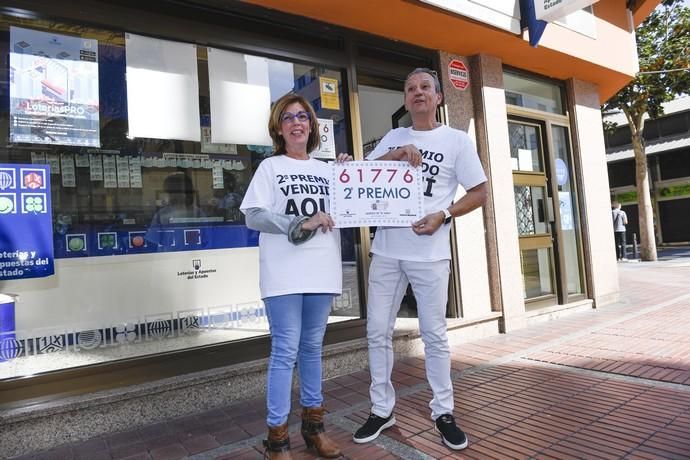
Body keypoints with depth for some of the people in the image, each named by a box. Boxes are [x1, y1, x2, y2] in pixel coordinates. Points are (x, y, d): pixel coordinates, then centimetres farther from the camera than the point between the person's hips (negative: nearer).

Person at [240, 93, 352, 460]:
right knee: (285, 352, -2)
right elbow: (253, 217, -7)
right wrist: (301, 224, -16)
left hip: (321, 271, 4)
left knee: (312, 348, 14)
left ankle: (313, 424, 29)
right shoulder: (269, 167, 3)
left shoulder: (326, 170, 15)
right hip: (284, 274, -4)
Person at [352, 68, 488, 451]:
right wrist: (396, 155, -11)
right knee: (377, 332, 6)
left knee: (434, 335, 6)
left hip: (429, 253, -3)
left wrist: (443, 215, -13)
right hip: (386, 251, 4)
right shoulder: (394, 137, 14)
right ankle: (382, 410, 22)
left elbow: (479, 192, 2)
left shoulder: (457, 140, 3)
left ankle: (443, 412, 24)